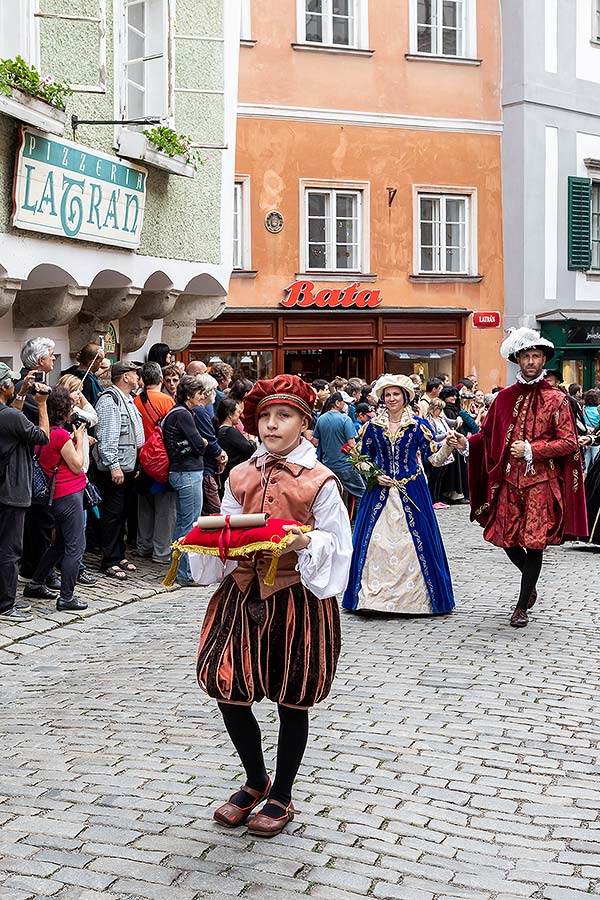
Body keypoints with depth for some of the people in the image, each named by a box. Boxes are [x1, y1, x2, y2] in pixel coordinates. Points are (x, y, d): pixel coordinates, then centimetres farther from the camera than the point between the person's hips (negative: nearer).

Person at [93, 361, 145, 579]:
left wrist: (136, 464, 21)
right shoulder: (109, 401, -15)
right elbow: (106, 437, -21)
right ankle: (110, 562, -1)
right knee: (112, 514, -6)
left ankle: (119, 555, 24)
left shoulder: (128, 400, 17)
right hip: (114, 469, -10)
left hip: (128, 467, 10)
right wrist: (114, 466, -24)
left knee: (122, 513, 15)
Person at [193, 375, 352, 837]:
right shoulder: (240, 477, 7)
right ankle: (256, 782, 28)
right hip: (243, 594, 4)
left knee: (292, 703, 7)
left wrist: (308, 542, -24)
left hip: (296, 599, -4)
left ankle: (281, 796, 27)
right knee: (229, 692, 2)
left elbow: (337, 545, -5)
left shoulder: (319, 482, -6)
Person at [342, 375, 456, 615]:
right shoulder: (373, 426, 6)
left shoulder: (418, 425, 1)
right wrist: (374, 476, -4)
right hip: (380, 490, 2)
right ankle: (374, 595, 7)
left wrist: (447, 445, -23)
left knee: (414, 542, -2)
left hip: (411, 492, -1)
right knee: (376, 541, -2)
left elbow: (435, 459, -4)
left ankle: (413, 596, 8)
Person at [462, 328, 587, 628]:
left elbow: (569, 442, -7)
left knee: (534, 542, -1)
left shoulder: (557, 399, -3)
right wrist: (466, 442, -9)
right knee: (506, 537, 5)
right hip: (509, 480, 3)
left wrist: (531, 450, -15)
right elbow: (488, 434, 10)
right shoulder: (506, 397, 7)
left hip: (542, 482, -3)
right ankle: (531, 583, 33)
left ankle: (522, 606, 11)